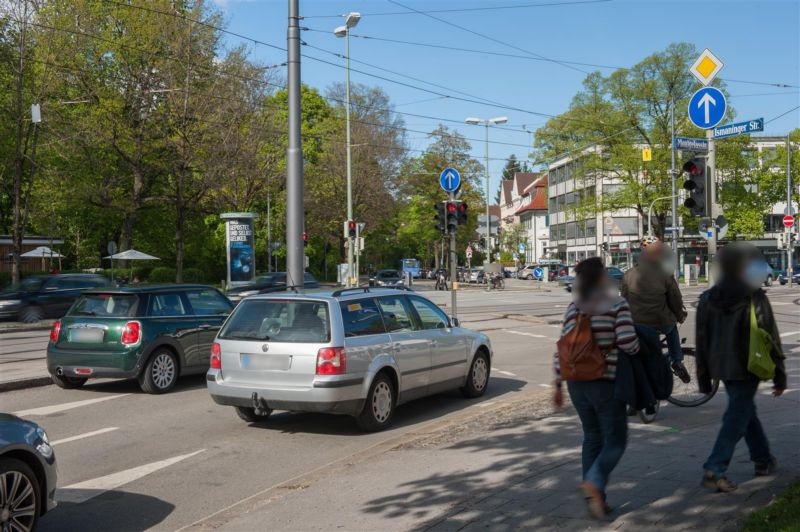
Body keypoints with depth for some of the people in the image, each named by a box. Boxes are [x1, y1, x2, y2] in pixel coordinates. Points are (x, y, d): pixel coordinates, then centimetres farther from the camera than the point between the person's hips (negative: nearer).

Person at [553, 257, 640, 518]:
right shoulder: (617, 304, -9)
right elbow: (628, 343, -19)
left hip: (577, 382, 5)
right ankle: (594, 482, -16)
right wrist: (639, 347, 5)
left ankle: (594, 497, 14)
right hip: (606, 382, -5)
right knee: (616, 439, 6)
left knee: (592, 438, 15)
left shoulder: (574, 308, 4)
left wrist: (558, 385, 10)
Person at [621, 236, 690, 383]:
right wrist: (680, 316, 19)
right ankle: (677, 361, 27)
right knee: (671, 325, 33)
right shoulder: (665, 275, -10)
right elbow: (676, 301, -1)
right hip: (661, 323, -1)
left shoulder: (629, 275, -4)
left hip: (636, 324, 1)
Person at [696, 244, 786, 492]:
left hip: (720, 367, 6)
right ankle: (714, 470, -11)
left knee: (745, 410, 22)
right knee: (737, 418, -3)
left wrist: (703, 378, 11)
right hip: (746, 369, -6)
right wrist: (779, 376, -1)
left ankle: (763, 460, 35)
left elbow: (702, 341, 5)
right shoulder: (755, 299, -12)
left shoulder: (707, 299, 3)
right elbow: (770, 340, -9)